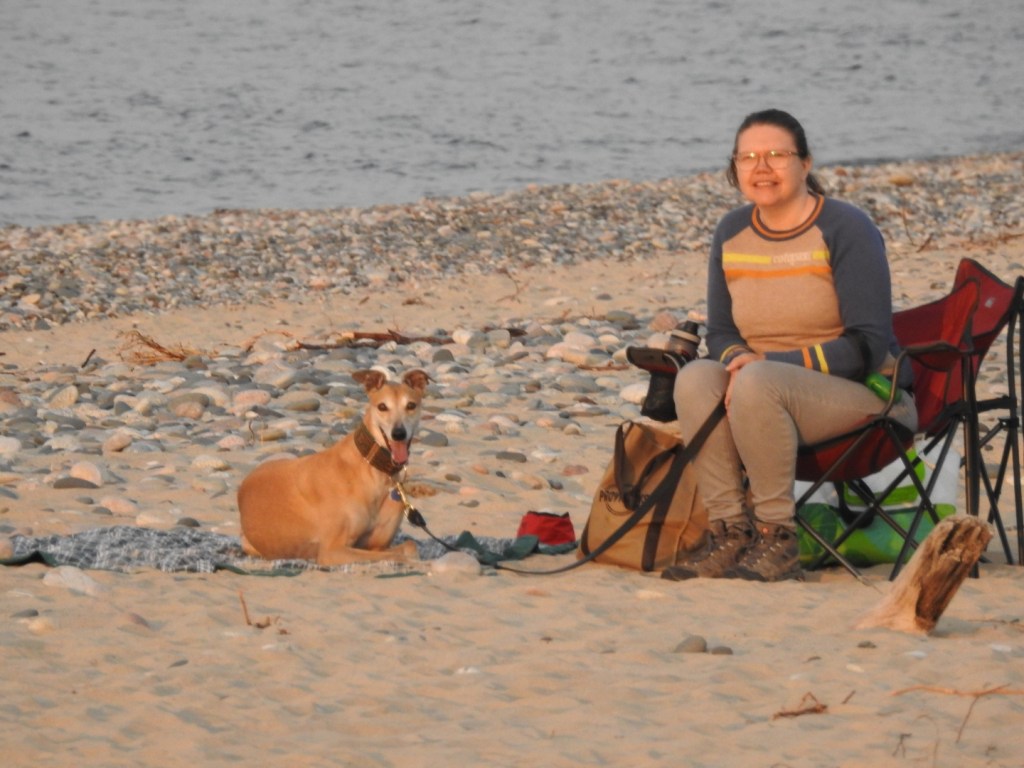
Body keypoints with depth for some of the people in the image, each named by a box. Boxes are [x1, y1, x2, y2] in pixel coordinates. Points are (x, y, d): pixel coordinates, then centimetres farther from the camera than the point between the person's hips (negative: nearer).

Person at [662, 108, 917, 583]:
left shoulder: (845, 229, -9)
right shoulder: (732, 233, 9)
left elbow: (868, 346, -14)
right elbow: (719, 334, 13)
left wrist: (767, 363, -22)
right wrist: (737, 358, -14)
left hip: (867, 393, -6)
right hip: (768, 389, 6)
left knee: (756, 384, -34)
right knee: (695, 379, -23)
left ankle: (776, 540, -27)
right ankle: (728, 534, -25)